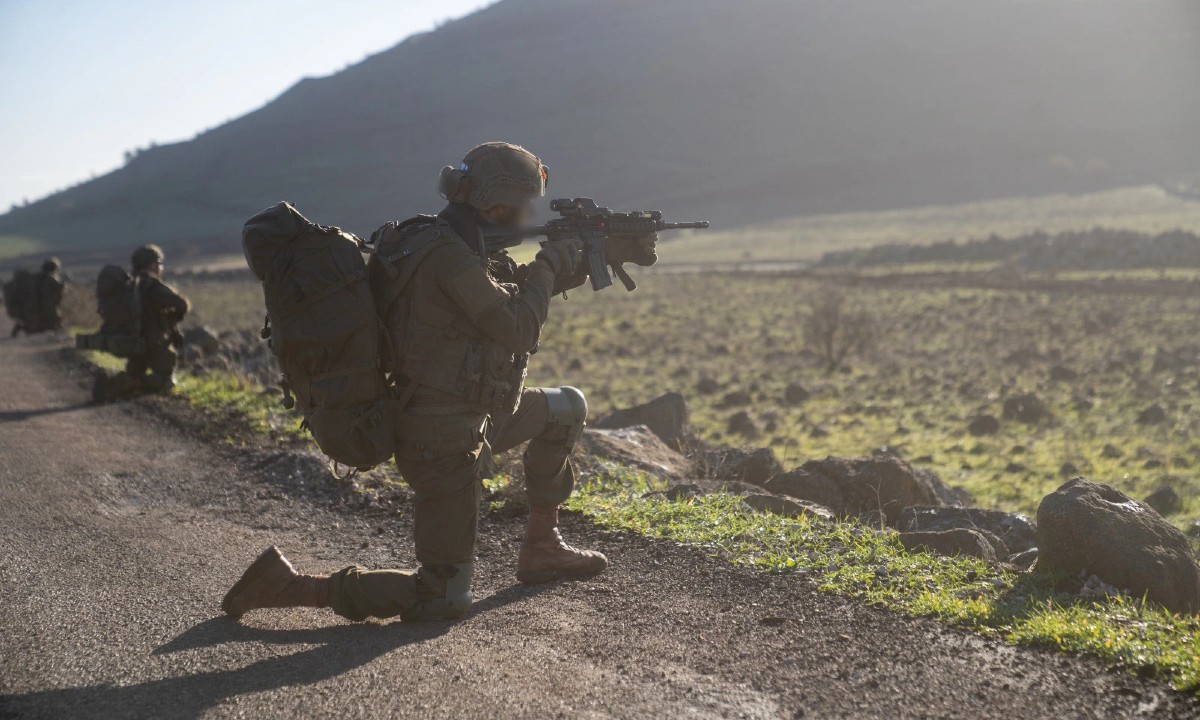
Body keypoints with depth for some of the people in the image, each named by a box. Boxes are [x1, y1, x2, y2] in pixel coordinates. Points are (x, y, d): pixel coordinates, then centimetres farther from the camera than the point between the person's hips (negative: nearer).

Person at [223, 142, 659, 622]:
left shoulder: (461, 245, 6)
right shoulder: (446, 254, -24)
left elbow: (521, 289, 20)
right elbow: (517, 327, -25)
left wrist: (607, 253, 17)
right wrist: (552, 262, -9)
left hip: (468, 416, 10)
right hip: (444, 443, -10)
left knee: (568, 409, 27)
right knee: (445, 599, -5)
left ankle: (541, 549, 33)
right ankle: (290, 585, -2)